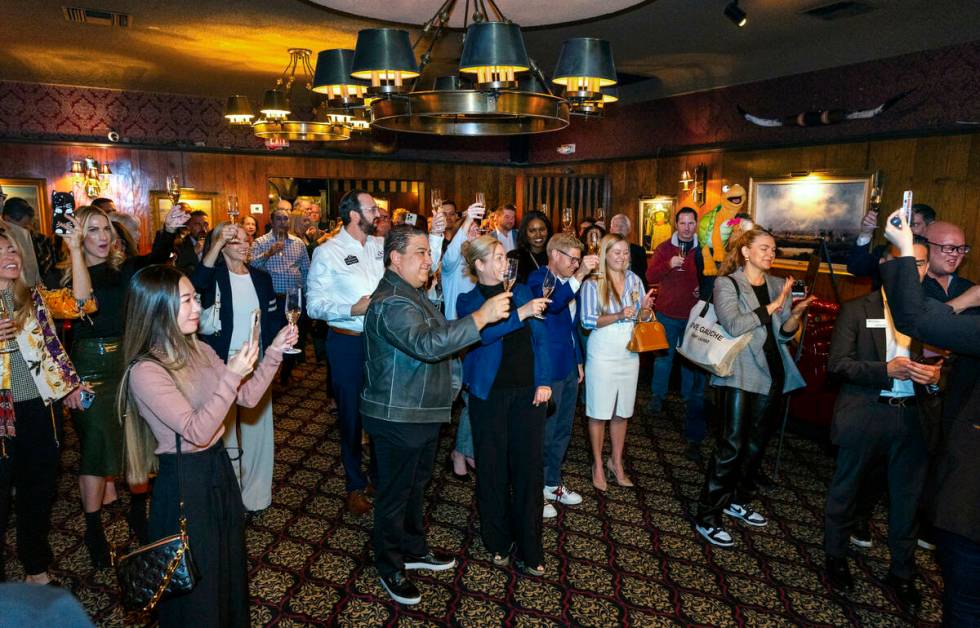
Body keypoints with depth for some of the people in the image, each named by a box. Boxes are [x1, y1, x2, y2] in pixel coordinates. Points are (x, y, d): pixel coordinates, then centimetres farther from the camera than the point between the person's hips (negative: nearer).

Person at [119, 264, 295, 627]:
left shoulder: (199, 351, 0)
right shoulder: (145, 372, -23)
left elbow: (247, 397, 2)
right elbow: (197, 431, -27)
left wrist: (273, 353, -9)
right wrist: (231, 375, -31)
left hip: (218, 467, 7)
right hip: (184, 482, -7)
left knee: (230, 565, 25)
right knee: (197, 587, 13)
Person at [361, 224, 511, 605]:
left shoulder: (413, 293, 11)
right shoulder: (391, 302, -24)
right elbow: (426, 344, -40)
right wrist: (481, 317, -41)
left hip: (423, 412, 10)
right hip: (397, 417, -10)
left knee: (416, 485, 23)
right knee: (395, 494, 7)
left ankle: (414, 549, 41)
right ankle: (390, 569, 25)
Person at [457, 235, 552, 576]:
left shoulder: (522, 291, 8)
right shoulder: (467, 300, 0)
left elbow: (540, 338, 6)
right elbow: (482, 332, -19)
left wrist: (544, 382, -4)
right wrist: (519, 314, -29)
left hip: (528, 391, 2)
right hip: (490, 394, -2)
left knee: (528, 467, 3)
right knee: (493, 467, 7)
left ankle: (529, 551, 14)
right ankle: (498, 541, 24)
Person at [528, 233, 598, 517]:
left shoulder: (568, 281, 13)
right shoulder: (538, 278, -13)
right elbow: (552, 303, -35)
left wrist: (579, 360, 19)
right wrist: (580, 275, -41)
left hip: (569, 367, 9)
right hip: (548, 368, -9)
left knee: (563, 429, 17)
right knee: (544, 432, 1)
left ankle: (552, 483, 32)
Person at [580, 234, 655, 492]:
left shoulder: (634, 280, 6)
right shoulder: (593, 283, -6)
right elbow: (588, 321, -11)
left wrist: (645, 308, -11)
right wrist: (618, 316, -22)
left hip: (629, 353, 4)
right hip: (603, 354, -4)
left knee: (622, 411, 11)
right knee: (599, 412, 2)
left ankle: (616, 462, 27)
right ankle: (598, 465, 18)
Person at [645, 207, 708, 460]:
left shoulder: (703, 249, 1)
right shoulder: (664, 248, -1)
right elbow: (650, 277, -9)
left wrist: (704, 290, -7)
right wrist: (669, 264, -24)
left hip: (694, 315, 0)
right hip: (668, 313, 0)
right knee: (663, 356, 10)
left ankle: (690, 398, 21)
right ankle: (657, 396, 24)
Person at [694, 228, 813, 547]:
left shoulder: (778, 285, 11)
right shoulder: (727, 283, -4)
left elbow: (784, 334, 9)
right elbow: (733, 324, -20)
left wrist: (795, 314, -10)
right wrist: (772, 307, -20)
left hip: (772, 373, 6)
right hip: (741, 374, -6)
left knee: (757, 441, 15)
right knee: (732, 445, -8)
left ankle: (738, 500, 32)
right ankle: (707, 517, 1)